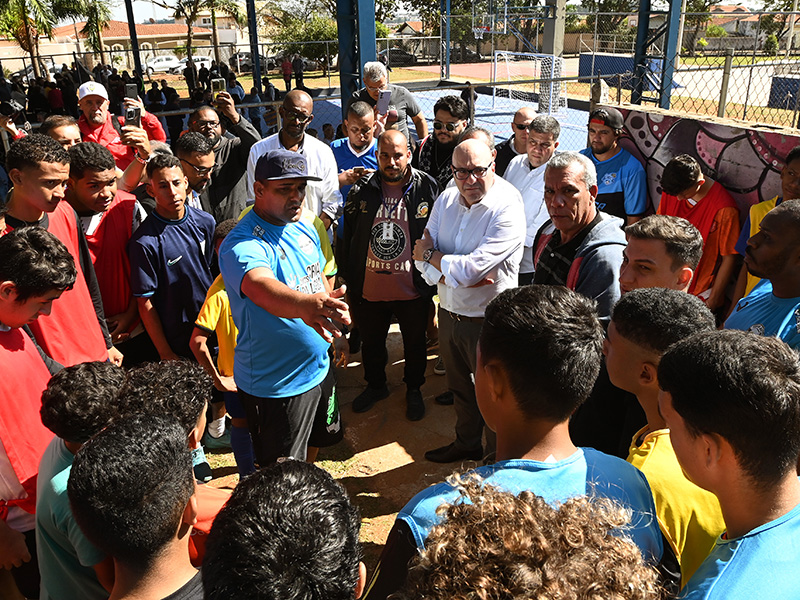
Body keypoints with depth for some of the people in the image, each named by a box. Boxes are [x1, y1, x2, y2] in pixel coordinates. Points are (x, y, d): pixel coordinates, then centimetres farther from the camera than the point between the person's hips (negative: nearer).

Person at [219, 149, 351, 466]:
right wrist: (304, 304, -66)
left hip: (317, 369, 8)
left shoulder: (303, 228, 1)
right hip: (275, 384, -7)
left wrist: (333, 316, 17)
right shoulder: (242, 246, -26)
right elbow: (260, 286, -47)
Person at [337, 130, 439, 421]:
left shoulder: (427, 188, -9)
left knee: (415, 345, 17)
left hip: (412, 290, -2)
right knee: (371, 343, 21)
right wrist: (348, 281, 3)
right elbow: (346, 238, 3)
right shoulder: (361, 191, -4)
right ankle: (375, 385, 46)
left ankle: (414, 389, 42)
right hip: (369, 289, 2)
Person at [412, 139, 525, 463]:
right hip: (449, 312, 7)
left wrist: (430, 255, -12)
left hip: (488, 321, -6)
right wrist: (455, 274, -21)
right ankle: (466, 443, 48)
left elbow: (470, 270, -28)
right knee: (460, 387, 25)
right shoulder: (446, 199, 0)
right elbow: (423, 260, -3)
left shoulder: (508, 209, -22)